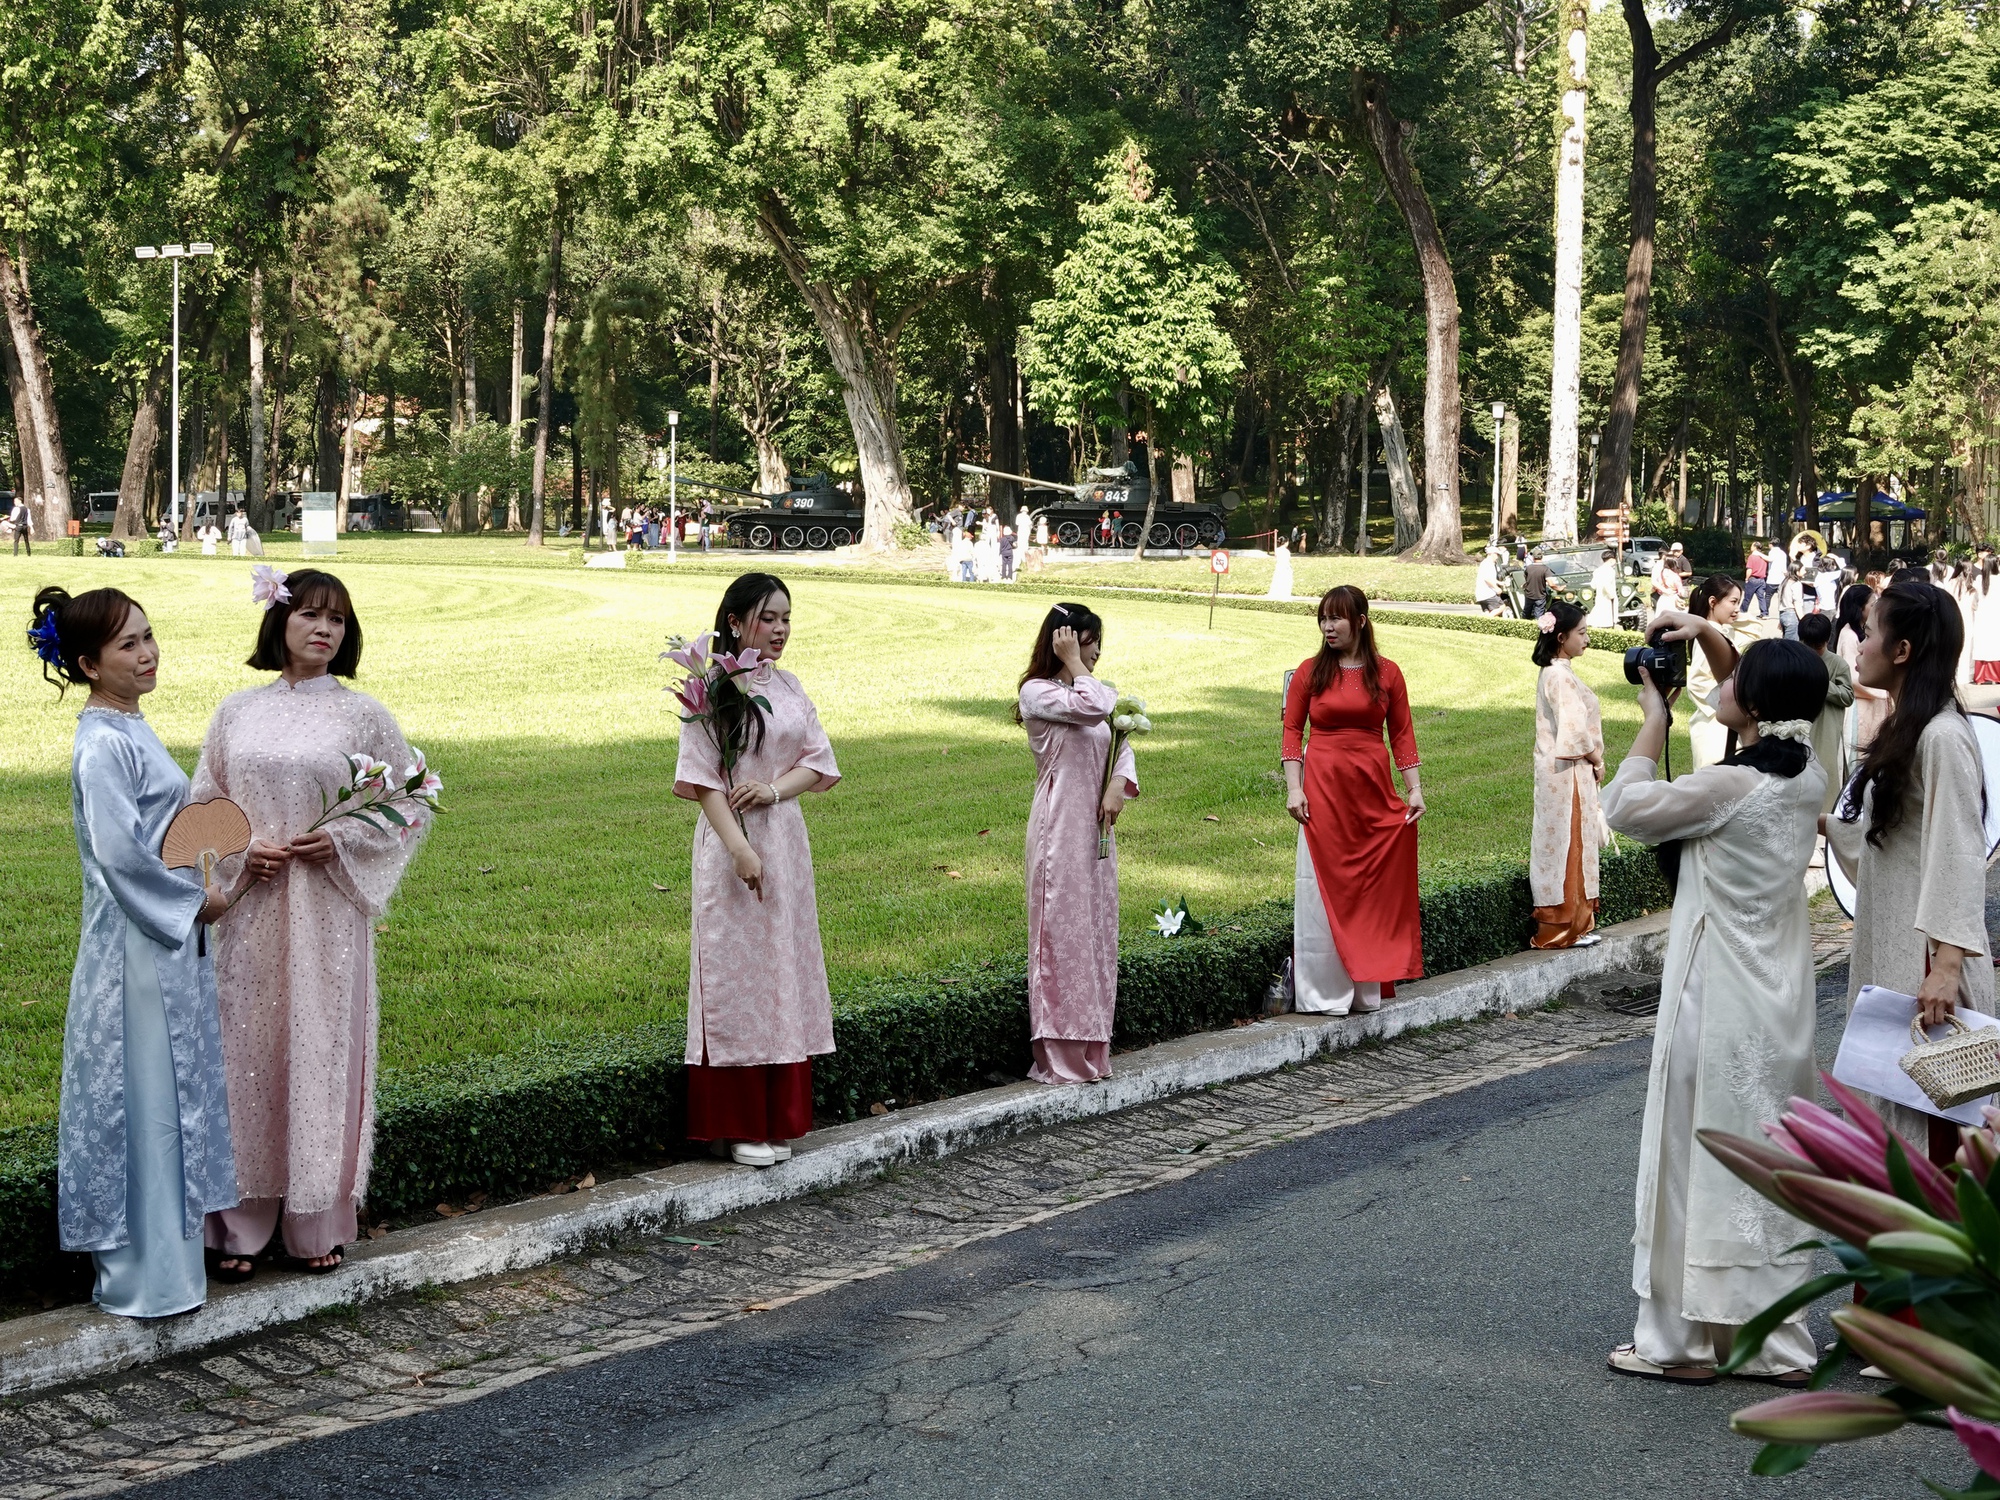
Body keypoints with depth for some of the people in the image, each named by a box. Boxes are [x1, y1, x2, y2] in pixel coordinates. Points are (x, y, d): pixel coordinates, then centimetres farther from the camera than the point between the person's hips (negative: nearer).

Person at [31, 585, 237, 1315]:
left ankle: (162, 1249, 25)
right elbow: (119, 851, -23)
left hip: (167, 939, 10)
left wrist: (200, 889, 8)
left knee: (168, 1097, 15)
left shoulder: (131, 731, 11)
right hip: (136, 947, -10)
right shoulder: (103, 746, -18)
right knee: (143, 1097, -2)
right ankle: (144, 1274, 6)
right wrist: (196, 899, -13)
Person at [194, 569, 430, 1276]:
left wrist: (342, 839, -9)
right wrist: (240, 852, -5)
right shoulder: (237, 711, 7)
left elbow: (412, 800, 4)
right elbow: (202, 805, 13)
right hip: (250, 908, 2)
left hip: (327, 913, -2)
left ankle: (319, 1223, 12)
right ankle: (243, 1223, 13)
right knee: (248, 1051, 4)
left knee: (321, 1049, 1)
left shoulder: (361, 715, 1)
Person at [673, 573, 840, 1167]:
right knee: (736, 969, -4)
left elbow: (819, 761, 10)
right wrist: (740, 848, -20)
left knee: (784, 972, 8)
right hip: (731, 839, -6)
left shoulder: (788, 687, 11)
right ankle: (739, 1125, 2)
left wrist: (773, 789, -10)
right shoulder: (712, 689, -7)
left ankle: (778, 1119, 15)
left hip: (786, 836, 6)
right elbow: (701, 779, -11)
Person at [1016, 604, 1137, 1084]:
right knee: (1062, 932, -7)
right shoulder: (1037, 692, -8)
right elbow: (1094, 707, -23)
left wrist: (1119, 785, -9)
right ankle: (1060, 1057, -3)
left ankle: (1091, 1052, 16)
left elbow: (1120, 745, 10)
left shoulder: (1087, 690, 16)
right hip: (1060, 827, -8)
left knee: (1097, 931, 9)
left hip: (1096, 827, 8)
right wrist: (1073, 665, -11)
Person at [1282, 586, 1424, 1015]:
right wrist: (1293, 787, -6)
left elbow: (1402, 734, 8)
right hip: (1323, 787, -1)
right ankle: (1324, 992, 4)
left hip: (1373, 789, 1)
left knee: (1371, 886, 5)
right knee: (1323, 887, -2)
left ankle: (1366, 987, 15)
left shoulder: (1386, 673, 5)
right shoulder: (1310, 671, 2)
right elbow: (1292, 731, 3)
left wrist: (1415, 788, 1)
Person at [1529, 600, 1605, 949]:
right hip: (1568, 773, -10)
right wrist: (1597, 761, -8)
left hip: (1567, 773, 10)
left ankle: (1574, 923, 18)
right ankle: (1563, 928, 2)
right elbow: (1575, 731, -23)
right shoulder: (1560, 675, -18)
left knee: (1569, 847, 12)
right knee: (1567, 845, -3)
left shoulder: (1555, 672, 13)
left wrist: (1592, 761, 12)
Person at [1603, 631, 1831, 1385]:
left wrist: (1655, 716, -2)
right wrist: (1715, 641, 16)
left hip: (1719, 1004, -8)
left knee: (1699, 1165, 3)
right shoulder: (1807, 775, 2)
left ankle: (1685, 1339, 12)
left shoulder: (1727, 787, -21)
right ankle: (1776, 1341, 20)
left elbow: (1624, 807, -11)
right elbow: (1773, 717, 23)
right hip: (1780, 1003, 8)